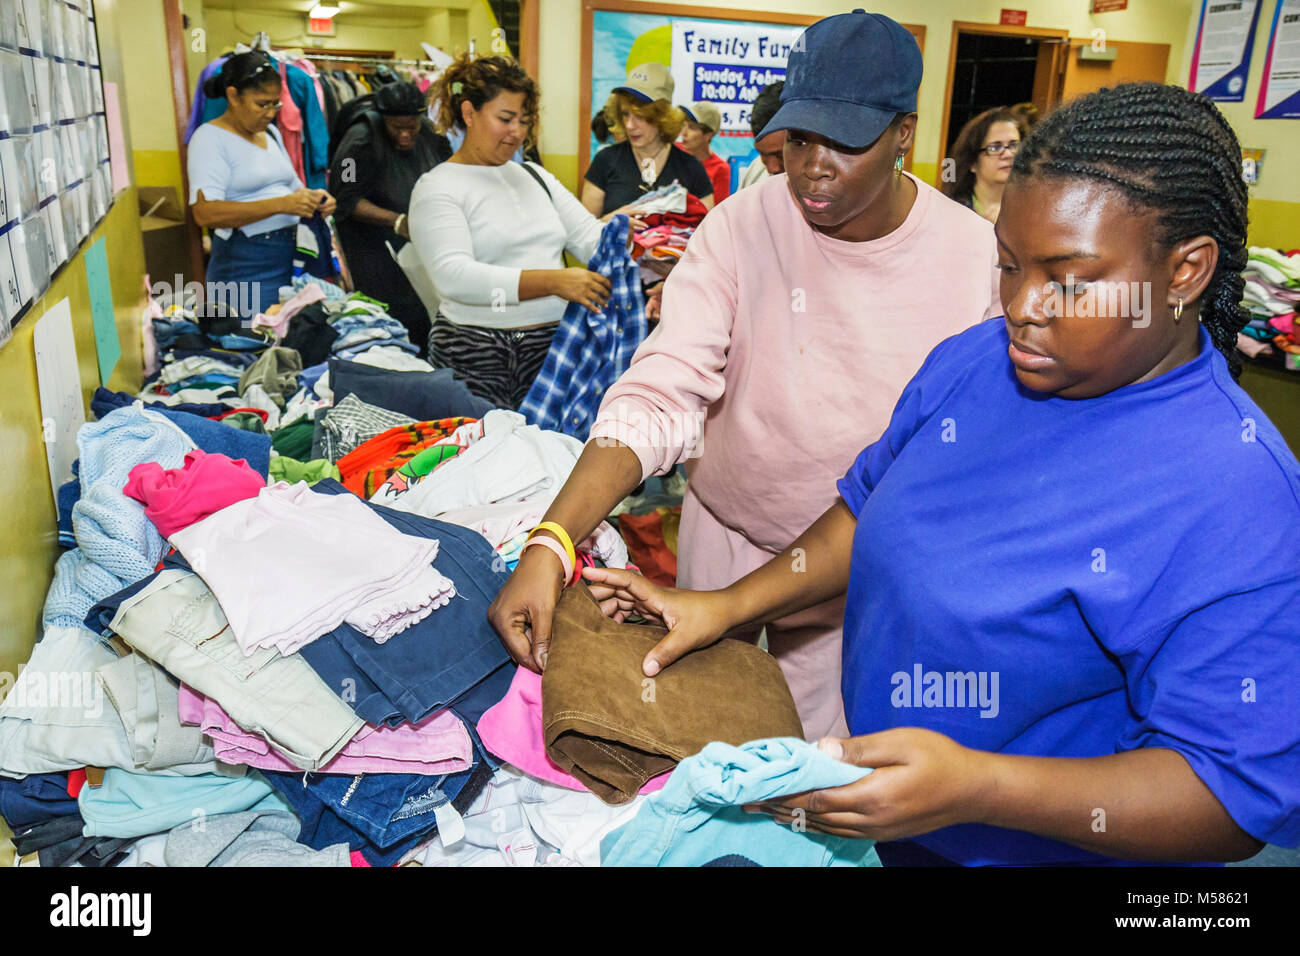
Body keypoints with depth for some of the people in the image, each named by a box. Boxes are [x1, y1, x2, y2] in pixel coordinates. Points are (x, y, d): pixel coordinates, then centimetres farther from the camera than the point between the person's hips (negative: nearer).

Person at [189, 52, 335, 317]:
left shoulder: (271, 133, 15)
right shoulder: (210, 138, -7)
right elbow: (205, 213, -19)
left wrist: (313, 197, 2)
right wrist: (281, 204, -24)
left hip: (293, 254, 7)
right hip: (246, 266, -7)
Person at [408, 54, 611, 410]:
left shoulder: (535, 176, 19)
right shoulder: (438, 188, -2)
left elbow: (588, 237, 11)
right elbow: (454, 276, -18)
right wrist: (553, 282, -26)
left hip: (552, 348, 5)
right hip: (476, 356, -5)